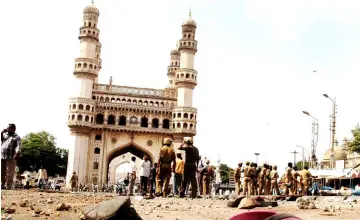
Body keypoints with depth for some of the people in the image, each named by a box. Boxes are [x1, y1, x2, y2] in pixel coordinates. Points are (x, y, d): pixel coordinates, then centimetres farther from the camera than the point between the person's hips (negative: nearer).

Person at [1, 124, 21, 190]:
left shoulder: (16, 137, 2)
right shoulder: (4, 135, 20)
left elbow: (18, 146, -10)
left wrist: (17, 154, -27)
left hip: (10, 157, -5)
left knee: (10, 173, -6)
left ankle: (8, 186, -4)